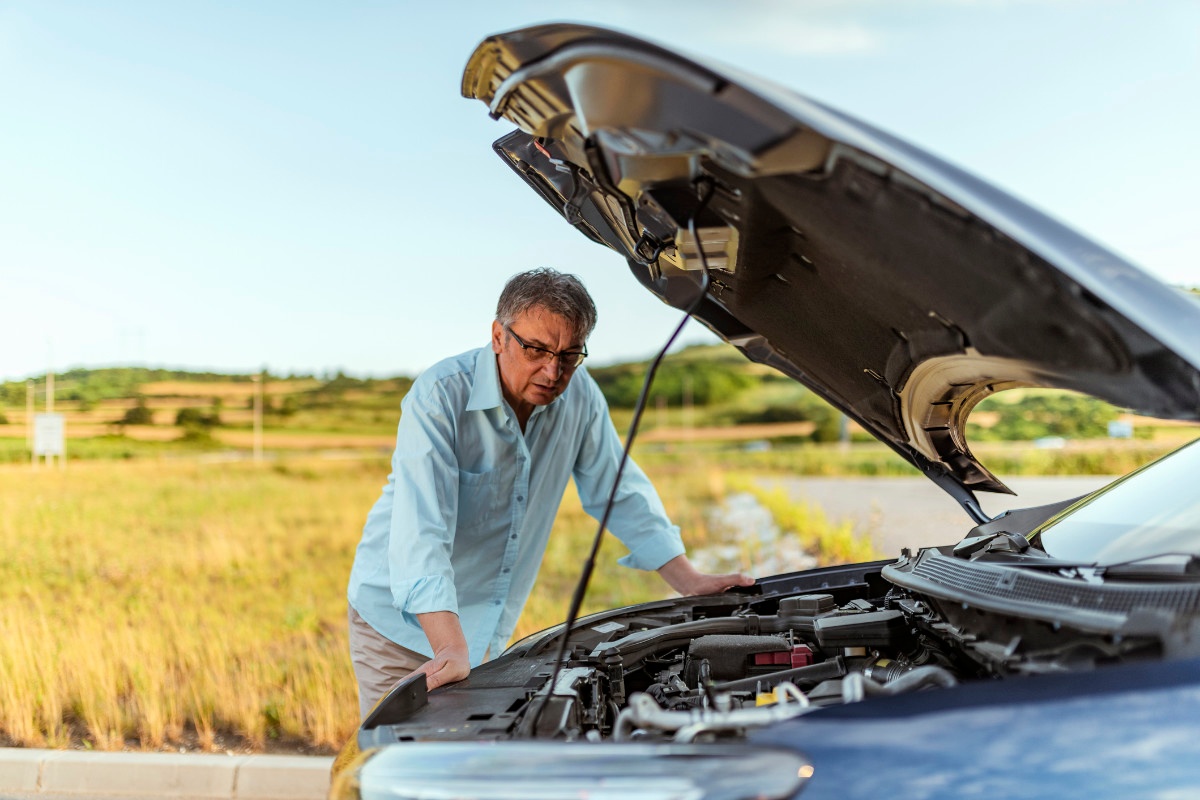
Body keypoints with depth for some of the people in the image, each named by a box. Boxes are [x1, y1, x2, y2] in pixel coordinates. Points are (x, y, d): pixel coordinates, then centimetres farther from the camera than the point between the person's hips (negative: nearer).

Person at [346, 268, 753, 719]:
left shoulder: (579, 397, -7)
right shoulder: (439, 397, -23)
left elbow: (620, 492, 8)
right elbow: (420, 531, -33)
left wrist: (688, 580, 3)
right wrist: (450, 650, -43)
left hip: (488, 630, 5)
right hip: (402, 618, -5)